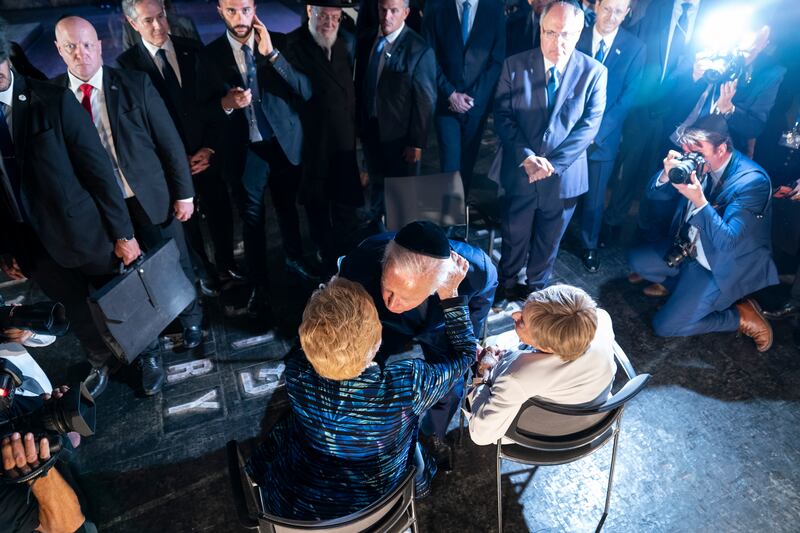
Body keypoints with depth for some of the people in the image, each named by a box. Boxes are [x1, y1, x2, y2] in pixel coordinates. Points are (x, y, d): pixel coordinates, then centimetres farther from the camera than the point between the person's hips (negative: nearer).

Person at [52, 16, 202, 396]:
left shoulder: (135, 84, -6)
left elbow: (168, 140, -3)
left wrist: (184, 192, -4)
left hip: (151, 197, -1)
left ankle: (191, 318, 46)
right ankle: (148, 353, 32)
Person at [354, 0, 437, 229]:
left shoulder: (419, 49, -15)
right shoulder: (365, 42, 3)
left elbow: (425, 100, -14)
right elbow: (360, 85, 8)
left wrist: (417, 142, -15)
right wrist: (359, 124, 6)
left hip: (399, 134, -5)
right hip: (370, 129, 5)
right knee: (376, 185, 21)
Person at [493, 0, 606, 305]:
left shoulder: (594, 72, -6)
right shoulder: (515, 65, -5)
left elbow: (589, 126, -9)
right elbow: (502, 116, -7)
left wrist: (552, 164, -20)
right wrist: (526, 157, -20)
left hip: (564, 175, 0)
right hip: (520, 172, 0)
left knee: (548, 241, 18)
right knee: (514, 235, 16)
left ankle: (536, 288, 42)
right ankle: (506, 285, 41)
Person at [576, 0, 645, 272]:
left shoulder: (635, 48, -3)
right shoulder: (577, 36, -1)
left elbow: (628, 96, -5)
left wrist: (598, 131, -16)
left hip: (604, 136, 0)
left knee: (594, 197, 10)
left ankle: (590, 247, 30)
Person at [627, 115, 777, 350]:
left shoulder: (753, 181, -26)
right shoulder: (700, 164, -8)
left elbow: (727, 242, -31)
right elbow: (654, 192, -1)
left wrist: (699, 201, -41)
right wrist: (667, 174, -23)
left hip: (721, 267, -7)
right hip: (688, 249, 7)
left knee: (665, 326, -11)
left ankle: (741, 317, 6)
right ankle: (684, 286, 19)